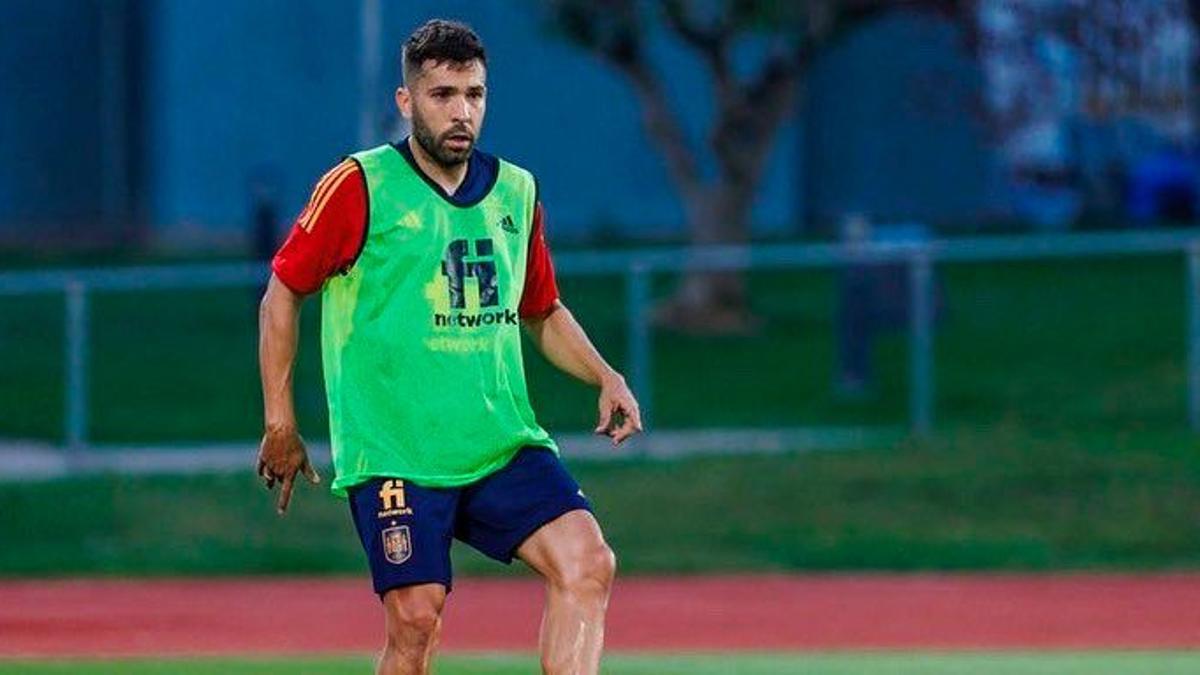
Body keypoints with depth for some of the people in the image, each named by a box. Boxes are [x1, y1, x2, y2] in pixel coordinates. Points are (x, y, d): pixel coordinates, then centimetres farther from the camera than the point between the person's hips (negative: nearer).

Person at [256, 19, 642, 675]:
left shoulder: (516, 192, 11)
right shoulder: (360, 187, -4)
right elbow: (281, 294, 3)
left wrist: (606, 378, 8)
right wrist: (280, 426, 1)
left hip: (503, 444, 4)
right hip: (393, 455, -4)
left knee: (588, 563, -16)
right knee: (416, 620, -10)